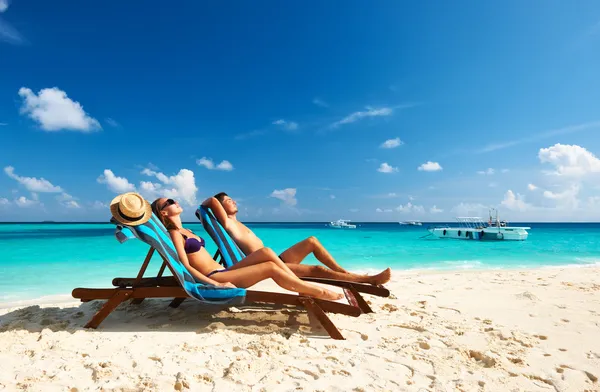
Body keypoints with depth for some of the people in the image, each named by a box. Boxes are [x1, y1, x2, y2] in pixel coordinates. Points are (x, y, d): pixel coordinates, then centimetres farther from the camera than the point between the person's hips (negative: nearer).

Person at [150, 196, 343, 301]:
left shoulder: (184, 231, 22)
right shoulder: (174, 234, -6)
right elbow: (186, 266, -15)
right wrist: (217, 284, -24)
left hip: (221, 272, 8)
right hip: (213, 278, -8)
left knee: (266, 252, -11)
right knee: (270, 268, -20)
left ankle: (305, 287, -12)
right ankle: (318, 292, -12)